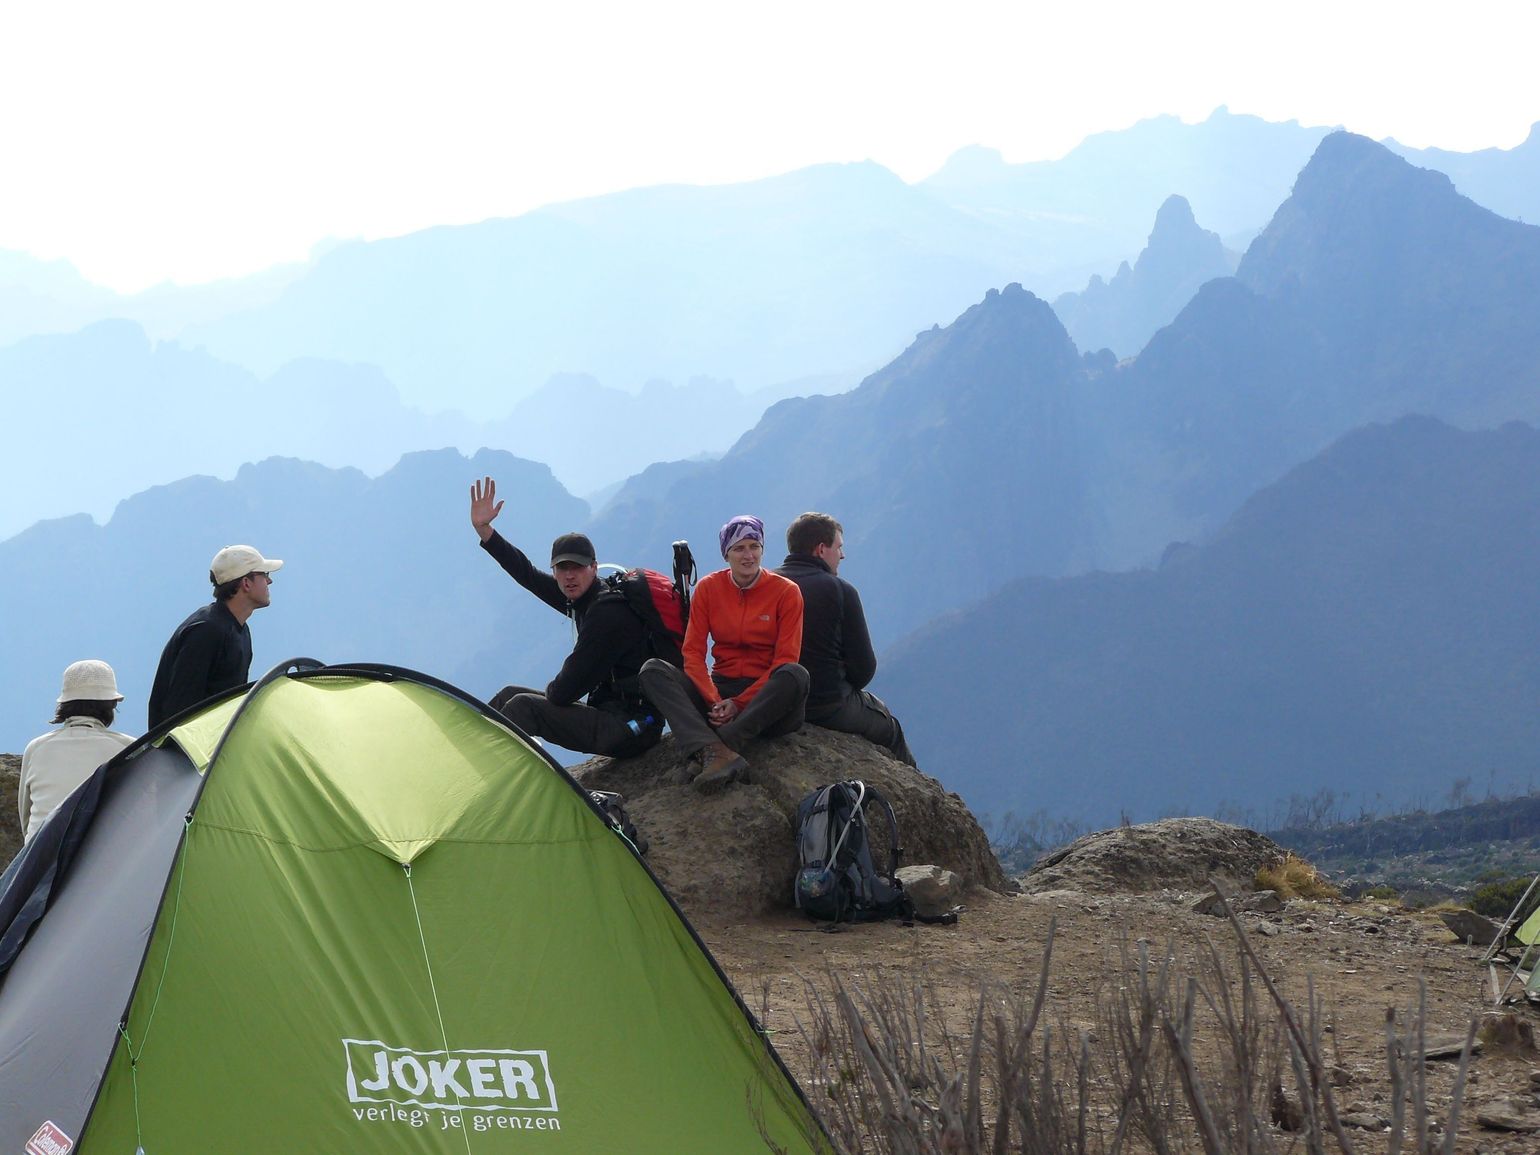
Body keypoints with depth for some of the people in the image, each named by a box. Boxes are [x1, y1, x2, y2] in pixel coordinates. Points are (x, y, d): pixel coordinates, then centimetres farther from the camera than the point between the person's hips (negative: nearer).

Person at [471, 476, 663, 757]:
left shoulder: (609, 612, -20)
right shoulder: (581, 599, 8)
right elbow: (527, 575, 16)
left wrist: (549, 693, 2)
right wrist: (483, 529, 13)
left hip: (630, 728, -10)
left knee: (522, 706, -18)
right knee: (510, 694, 14)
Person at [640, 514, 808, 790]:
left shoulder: (785, 592, -3)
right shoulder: (708, 588, 3)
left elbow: (785, 660, -7)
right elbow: (693, 652, -1)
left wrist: (740, 703, -18)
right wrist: (714, 700, -18)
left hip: (765, 696, -3)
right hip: (720, 687, 3)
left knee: (796, 675, -36)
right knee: (652, 670, -21)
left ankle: (718, 747, -40)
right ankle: (720, 754, -45)